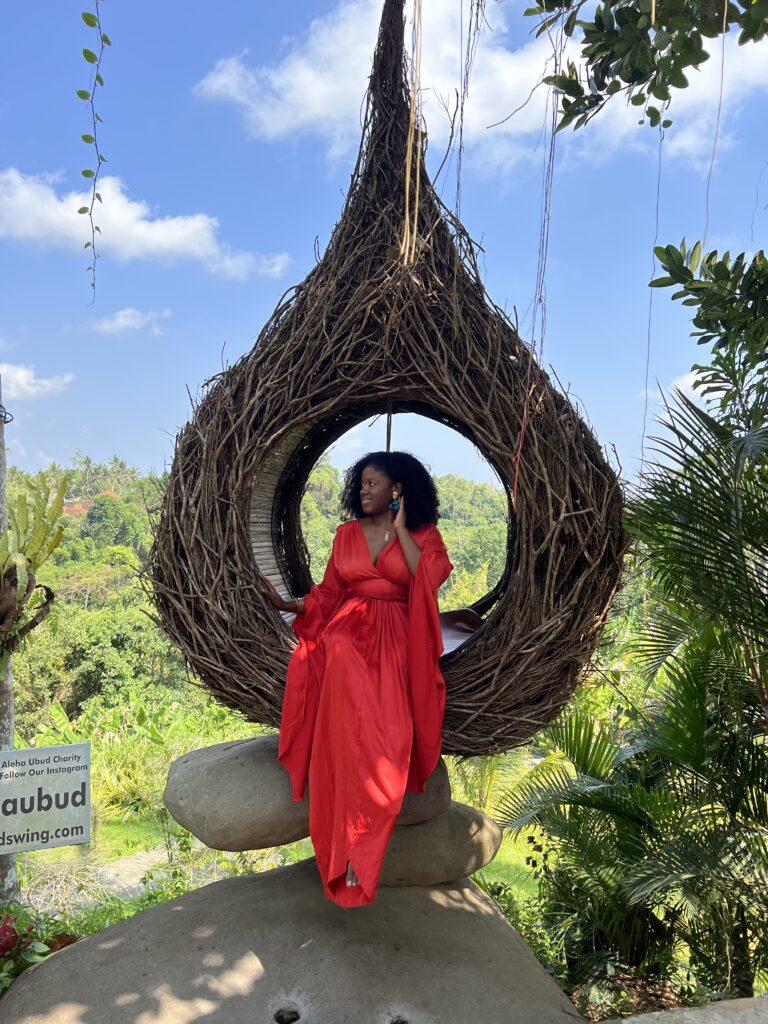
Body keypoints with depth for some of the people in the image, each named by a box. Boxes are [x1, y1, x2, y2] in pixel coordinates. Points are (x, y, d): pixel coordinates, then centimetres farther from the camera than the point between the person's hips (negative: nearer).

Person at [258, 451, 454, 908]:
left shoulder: (423, 534, 8)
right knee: (351, 730, -28)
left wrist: (399, 529, -7)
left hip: (395, 642, -2)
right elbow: (328, 593, 14)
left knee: (389, 731, -26)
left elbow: (429, 580, -12)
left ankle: (358, 850, -13)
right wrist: (287, 603, -1)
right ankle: (354, 852, -18)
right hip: (347, 633, 2)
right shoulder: (348, 533, 15)